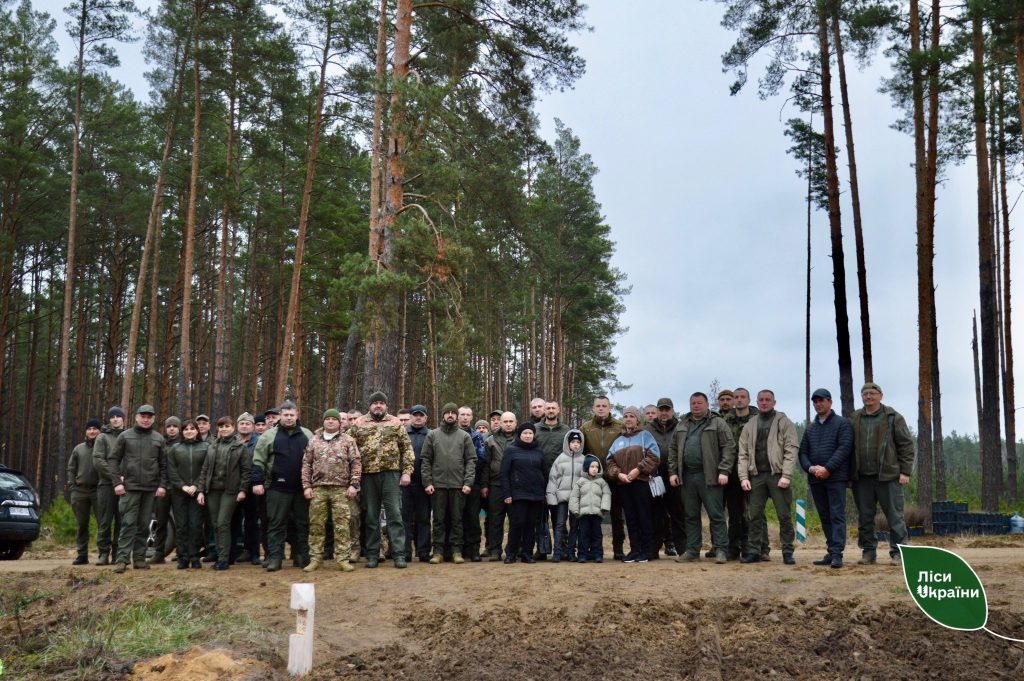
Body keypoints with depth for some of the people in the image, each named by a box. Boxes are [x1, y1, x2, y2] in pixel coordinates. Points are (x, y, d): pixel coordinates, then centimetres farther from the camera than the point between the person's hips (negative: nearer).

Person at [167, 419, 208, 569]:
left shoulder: (205, 447, 7)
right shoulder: (175, 449, 11)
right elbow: (171, 470, 3)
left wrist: (196, 486, -11)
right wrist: (182, 486, -9)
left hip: (197, 492, -1)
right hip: (179, 492, 1)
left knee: (196, 524, -4)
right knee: (181, 525, 1)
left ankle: (195, 557, 2)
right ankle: (183, 558, 5)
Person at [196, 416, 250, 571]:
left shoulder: (239, 446, 1)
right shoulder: (212, 446, 13)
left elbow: (246, 469, -2)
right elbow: (204, 469, 11)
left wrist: (242, 489, -9)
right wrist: (201, 490, 4)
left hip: (230, 490, -4)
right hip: (213, 490, 5)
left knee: (223, 523, -11)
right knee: (216, 525, 6)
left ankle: (224, 559, -6)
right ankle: (221, 556, 14)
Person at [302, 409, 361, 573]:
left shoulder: (348, 440, 6)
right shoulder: (314, 441, 12)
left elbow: (356, 462, 2)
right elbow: (306, 464, 11)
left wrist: (354, 484, -7)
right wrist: (306, 485, 3)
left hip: (341, 489, -2)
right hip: (318, 489, 2)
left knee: (342, 526, -3)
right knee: (316, 525, 3)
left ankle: (342, 559, 2)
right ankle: (315, 559, 11)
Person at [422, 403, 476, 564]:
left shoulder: (465, 436, 8)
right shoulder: (432, 435, 8)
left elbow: (471, 460, 3)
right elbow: (426, 460, 4)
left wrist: (468, 482, -8)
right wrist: (427, 482, -5)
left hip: (458, 485, 0)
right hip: (437, 484, 0)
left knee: (457, 519, 3)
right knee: (439, 519, 4)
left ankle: (457, 551, 8)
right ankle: (438, 551, 8)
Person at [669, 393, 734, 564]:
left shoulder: (718, 423, 2)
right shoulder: (682, 425, 17)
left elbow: (729, 448, -5)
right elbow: (673, 450, 18)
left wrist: (724, 471, -13)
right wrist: (673, 472, 7)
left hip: (709, 477, -5)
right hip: (687, 477, 5)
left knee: (716, 515, -3)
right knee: (691, 516, 9)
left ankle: (720, 550, 2)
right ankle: (692, 550, 16)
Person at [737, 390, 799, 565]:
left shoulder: (784, 422, 3)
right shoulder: (749, 426, 14)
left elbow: (791, 451, -6)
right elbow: (743, 454, 11)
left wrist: (786, 475, -14)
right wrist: (743, 477, 0)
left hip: (777, 475, -4)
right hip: (756, 476, 4)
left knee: (784, 515, -1)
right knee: (755, 515, 5)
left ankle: (788, 552, 7)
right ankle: (754, 551, 11)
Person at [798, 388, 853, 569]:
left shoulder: (842, 423, 2)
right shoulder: (810, 428, 18)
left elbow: (845, 448, -10)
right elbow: (802, 452, 13)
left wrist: (827, 469, -17)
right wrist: (810, 468, -7)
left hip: (836, 477, -6)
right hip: (815, 479, 6)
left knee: (837, 515, -9)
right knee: (824, 517, 8)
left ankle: (837, 554, -13)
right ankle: (831, 552, 13)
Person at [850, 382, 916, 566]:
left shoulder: (893, 417, 2)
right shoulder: (854, 419, 12)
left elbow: (907, 445, 0)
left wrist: (905, 471, -6)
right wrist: (849, 473, 8)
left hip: (888, 475, -3)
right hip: (862, 477, 4)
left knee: (895, 516, 0)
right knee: (864, 517, 8)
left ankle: (898, 552, 7)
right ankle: (868, 552, 16)